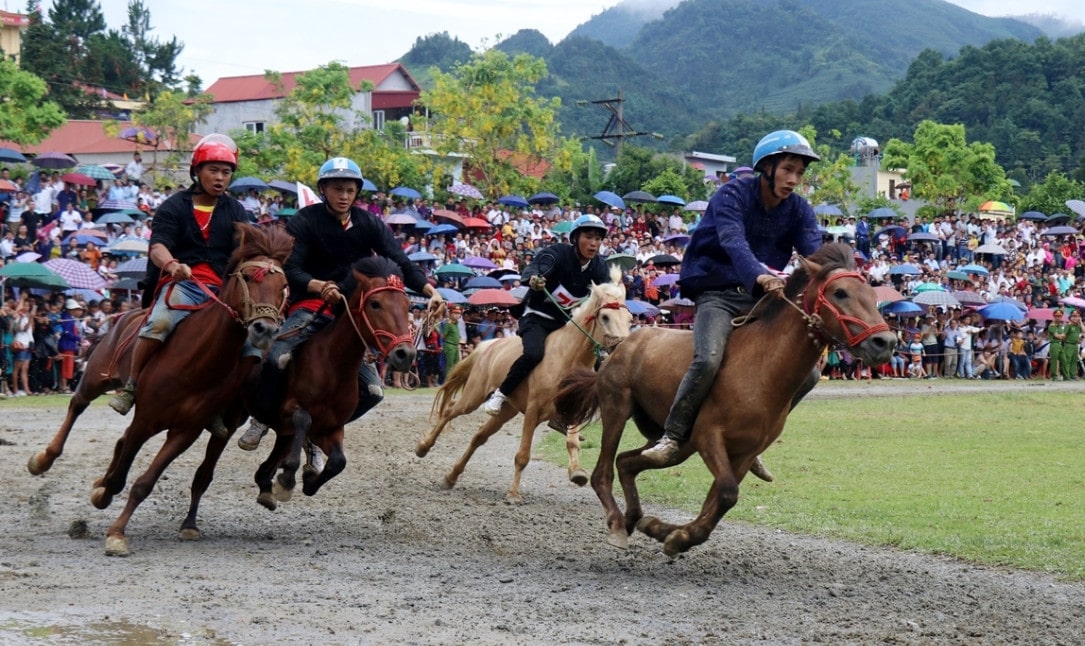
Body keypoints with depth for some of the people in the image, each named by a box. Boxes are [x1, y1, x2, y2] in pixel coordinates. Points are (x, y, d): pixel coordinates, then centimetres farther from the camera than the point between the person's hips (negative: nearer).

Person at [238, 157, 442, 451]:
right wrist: (320, 287, -37)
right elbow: (290, 270, -16)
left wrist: (431, 291, -23)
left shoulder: (369, 224, 3)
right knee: (277, 358, -32)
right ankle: (262, 418, -6)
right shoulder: (305, 222, -5)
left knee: (372, 391, -8)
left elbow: (401, 263, -4)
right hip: (310, 307, -3)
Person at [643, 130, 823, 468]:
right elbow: (734, 243, -32)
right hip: (717, 295, -6)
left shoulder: (798, 210, 4)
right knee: (709, 359, -32)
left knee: (807, 371, -3)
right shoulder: (733, 195, -13)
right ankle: (672, 437, -20)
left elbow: (815, 250, -12)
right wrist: (759, 277, -53)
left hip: (762, 299, 6)